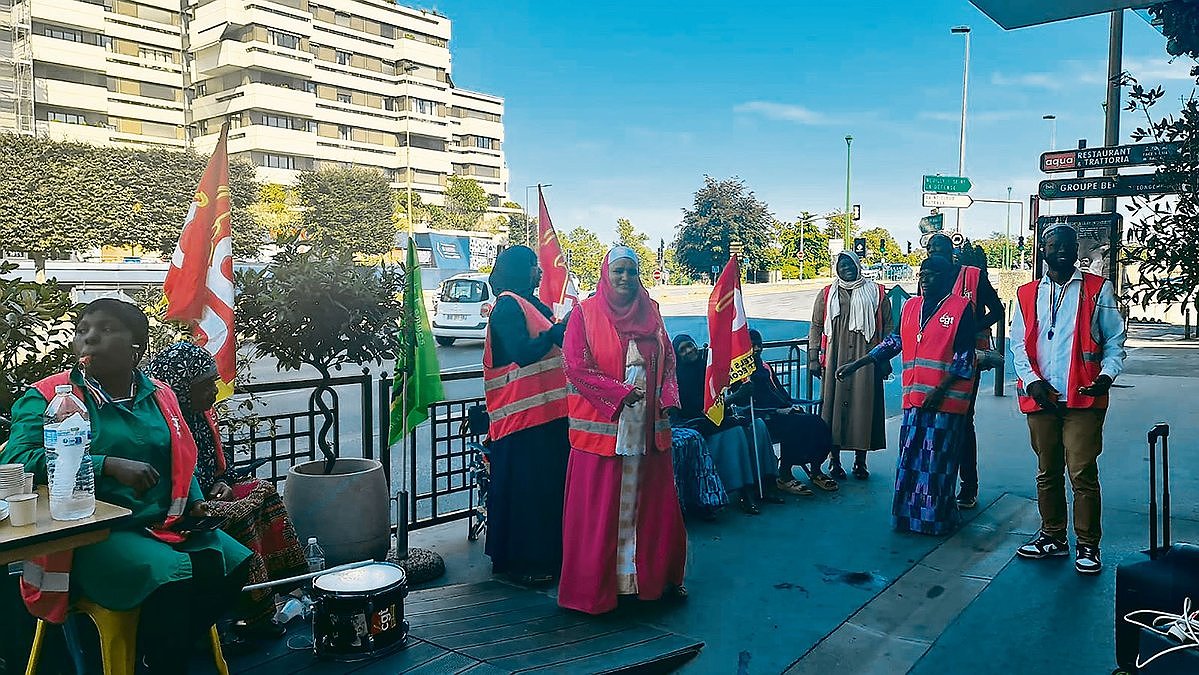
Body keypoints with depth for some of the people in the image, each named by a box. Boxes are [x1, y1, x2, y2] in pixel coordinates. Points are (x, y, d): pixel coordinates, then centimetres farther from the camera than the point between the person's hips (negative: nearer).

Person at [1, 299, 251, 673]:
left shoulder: (160, 396, 11)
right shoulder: (47, 397, -3)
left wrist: (196, 503, 2)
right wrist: (109, 465, -25)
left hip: (164, 526, 6)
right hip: (92, 537, -5)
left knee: (233, 562, -14)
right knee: (172, 576, -30)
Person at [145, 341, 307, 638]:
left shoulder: (200, 414, 9)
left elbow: (218, 463, 20)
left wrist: (221, 484, 1)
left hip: (207, 495, 10)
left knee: (264, 490, -1)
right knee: (239, 515, -25)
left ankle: (288, 578, -1)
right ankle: (254, 614, -18)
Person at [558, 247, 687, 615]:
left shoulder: (650, 312, 11)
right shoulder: (585, 313, -2)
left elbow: (668, 360, 15)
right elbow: (576, 367, -10)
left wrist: (667, 396, -2)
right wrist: (621, 392, -16)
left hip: (647, 427, 4)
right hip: (601, 426, -4)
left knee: (652, 503, 11)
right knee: (599, 508, 1)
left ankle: (656, 575, 26)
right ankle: (595, 587, 14)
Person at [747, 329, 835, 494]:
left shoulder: (764, 366, 25)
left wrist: (792, 405, 4)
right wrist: (779, 410, -19)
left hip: (782, 410, 8)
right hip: (762, 417, -8)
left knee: (817, 424, -15)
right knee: (793, 426, -33)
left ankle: (815, 471, -4)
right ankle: (784, 477, -23)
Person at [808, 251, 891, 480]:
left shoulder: (876, 293, 10)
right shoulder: (827, 294, 12)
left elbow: (887, 326, 10)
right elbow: (816, 326, 11)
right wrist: (813, 358, 4)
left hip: (866, 362, 0)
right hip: (835, 361, 1)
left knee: (863, 406, 0)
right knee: (834, 404, 0)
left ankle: (860, 462, 12)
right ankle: (834, 460, 10)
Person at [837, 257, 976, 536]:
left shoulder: (961, 308, -4)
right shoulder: (910, 306, 13)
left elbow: (964, 358, -7)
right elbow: (894, 342, 18)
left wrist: (940, 390, -14)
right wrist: (856, 364, 12)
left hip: (945, 399, -5)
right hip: (914, 397, 5)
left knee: (937, 458, 0)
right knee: (910, 457, 8)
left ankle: (937, 517, 13)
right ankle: (910, 514, 19)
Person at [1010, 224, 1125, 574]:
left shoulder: (1097, 290, 5)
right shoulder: (1027, 294, 11)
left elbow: (1115, 341, 4)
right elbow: (1018, 344, 8)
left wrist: (1107, 374, -13)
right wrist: (1032, 381, -6)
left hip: (1084, 399, -3)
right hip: (1041, 399, 3)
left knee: (1082, 473, -4)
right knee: (1047, 472, 12)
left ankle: (1088, 545, 10)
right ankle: (1053, 537, 25)